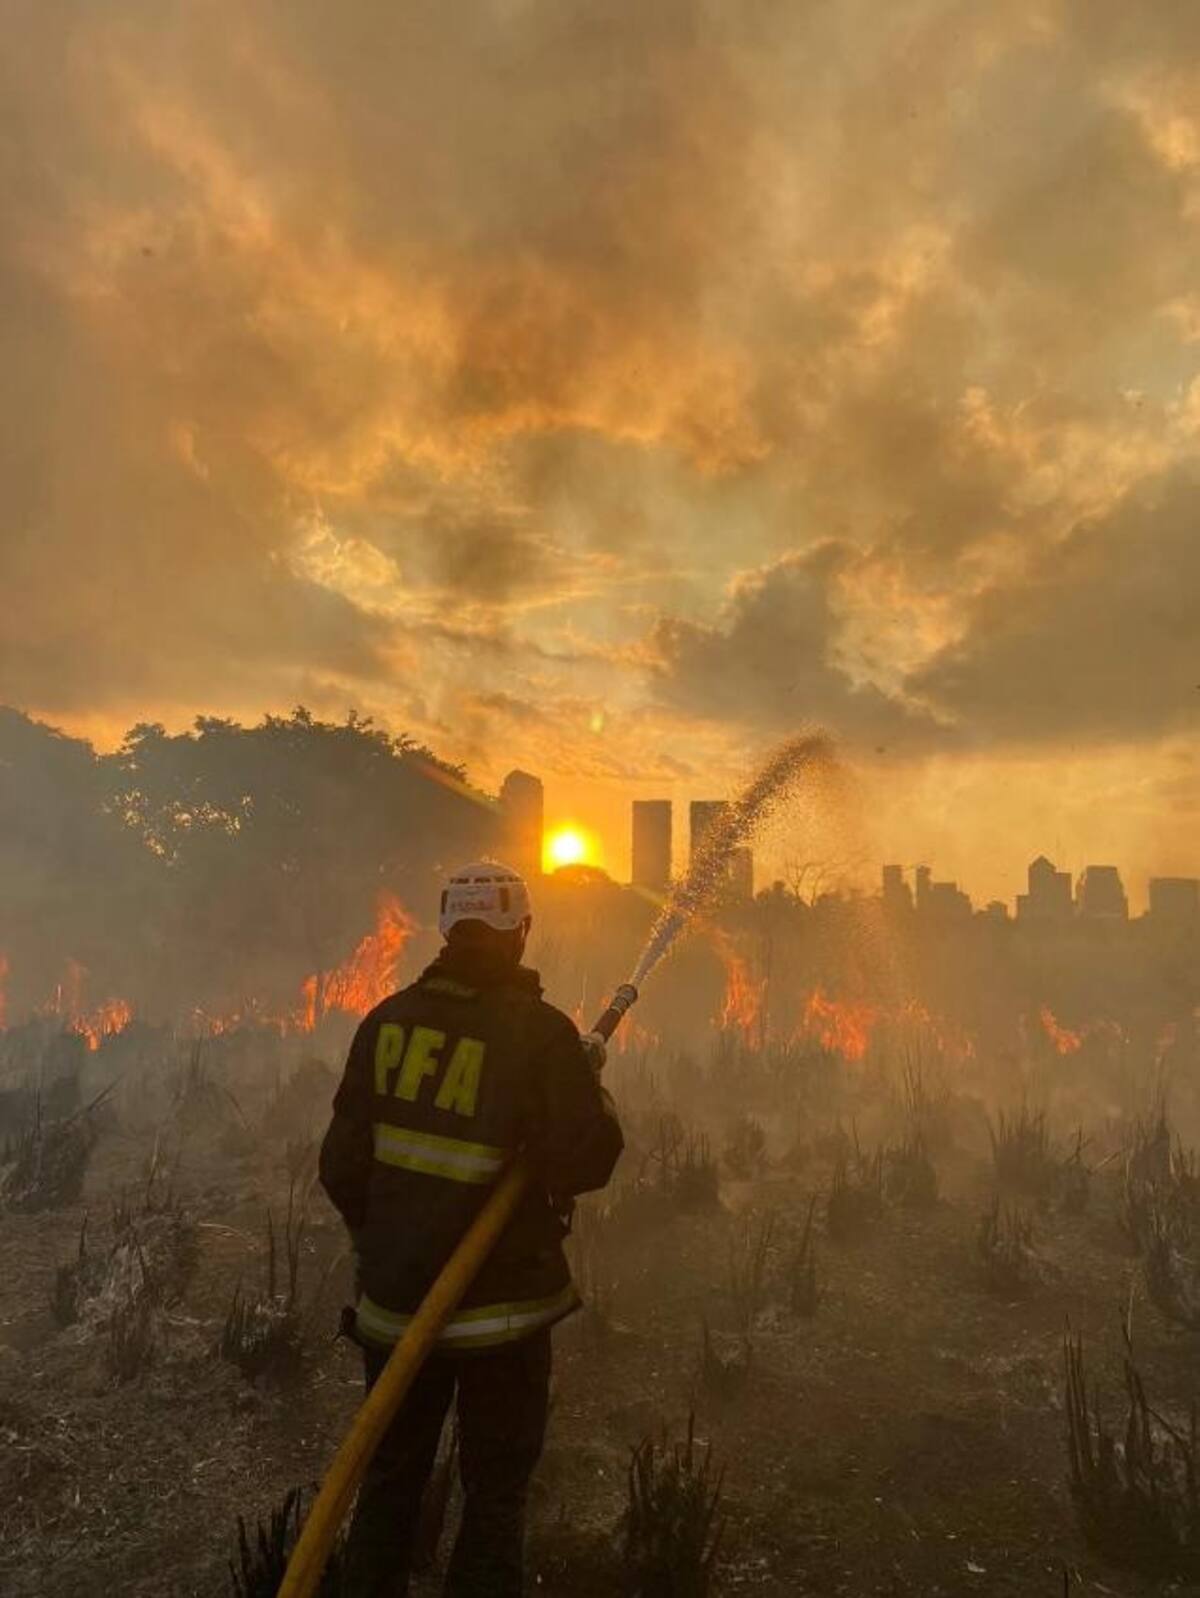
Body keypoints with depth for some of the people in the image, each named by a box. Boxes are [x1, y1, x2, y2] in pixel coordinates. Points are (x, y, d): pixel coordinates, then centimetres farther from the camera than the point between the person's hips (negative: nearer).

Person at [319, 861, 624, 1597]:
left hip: (394, 1298, 4)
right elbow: (587, 1163, -19)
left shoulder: (388, 1020, -4)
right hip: (503, 1305, -4)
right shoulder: (541, 1033, -18)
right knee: (496, 1490, 15)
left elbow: (343, 1161, 2)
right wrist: (592, 1085, -2)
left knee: (391, 1478, 23)